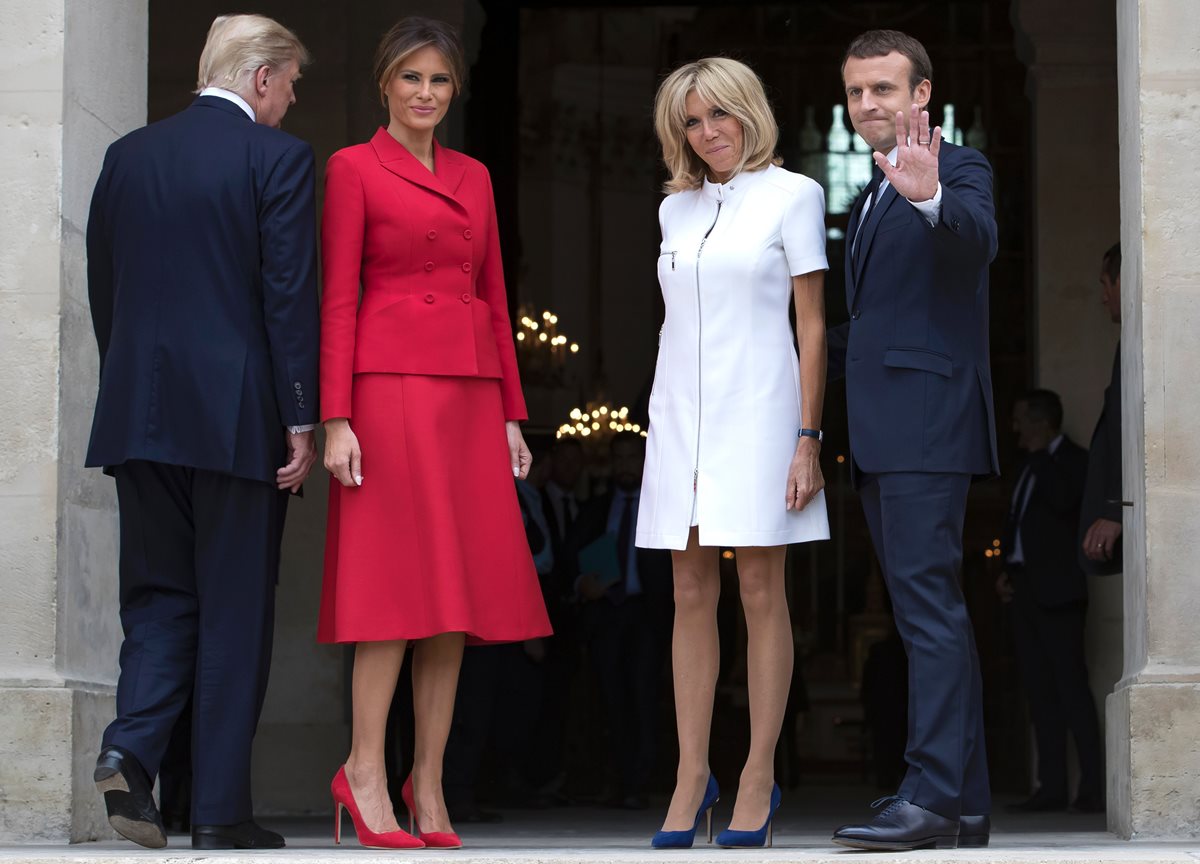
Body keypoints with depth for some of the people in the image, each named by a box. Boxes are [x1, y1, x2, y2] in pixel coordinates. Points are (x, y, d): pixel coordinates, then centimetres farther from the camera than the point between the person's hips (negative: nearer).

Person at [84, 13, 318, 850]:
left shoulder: (128, 155, 10)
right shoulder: (278, 157, -6)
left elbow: (102, 288, 13)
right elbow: (290, 294, -10)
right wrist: (301, 420, -7)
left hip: (139, 414, 5)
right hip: (237, 416, -4)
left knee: (159, 594, 14)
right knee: (236, 610, 3)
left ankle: (132, 747, -8)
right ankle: (221, 809, 5)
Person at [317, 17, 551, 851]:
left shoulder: (474, 177, 17)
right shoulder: (354, 169, 0)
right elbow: (338, 297, -6)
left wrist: (512, 413, 12)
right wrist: (336, 418, -12)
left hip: (471, 390, 6)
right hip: (393, 380, -6)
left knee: (460, 587, 3)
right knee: (399, 575, -9)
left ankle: (430, 781, 8)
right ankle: (365, 772, -2)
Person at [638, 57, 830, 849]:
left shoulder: (792, 195, 0)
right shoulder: (675, 209, 13)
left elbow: (812, 327, -3)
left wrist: (808, 439, -9)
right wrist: (665, 419, 12)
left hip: (756, 411, -5)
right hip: (681, 414, 5)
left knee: (761, 592, -2)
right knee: (692, 596, 4)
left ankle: (760, 777, 2)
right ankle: (693, 775, 7)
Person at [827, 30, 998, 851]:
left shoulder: (958, 168, -3)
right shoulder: (874, 193, 23)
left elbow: (978, 238, -26)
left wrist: (931, 198, -44)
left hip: (927, 422, -9)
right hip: (880, 433, 9)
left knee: (929, 605, -15)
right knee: (931, 611, 9)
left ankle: (933, 795, -19)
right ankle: (967, 802, 13)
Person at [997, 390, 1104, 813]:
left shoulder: (1074, 460, -2)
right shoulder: (1030, 468, 22)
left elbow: (1062, 500, -21)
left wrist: (1039, 454, -12)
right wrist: (1006, 572, 12)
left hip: (1056, 589, -9)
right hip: (1024, 588, 9)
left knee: (1071, 686, -13)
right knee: (1040, 690, 4)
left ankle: (1093, 785, -14)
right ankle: (1053, 786, 3)